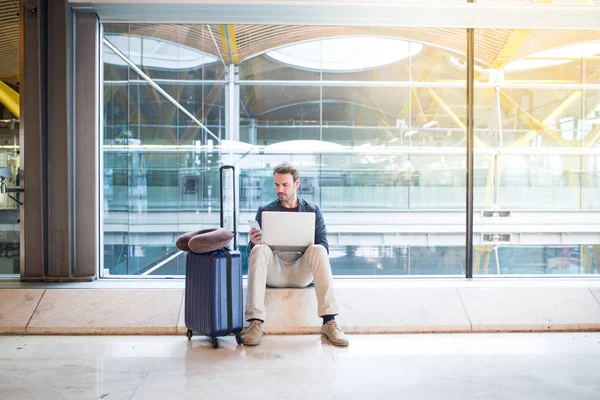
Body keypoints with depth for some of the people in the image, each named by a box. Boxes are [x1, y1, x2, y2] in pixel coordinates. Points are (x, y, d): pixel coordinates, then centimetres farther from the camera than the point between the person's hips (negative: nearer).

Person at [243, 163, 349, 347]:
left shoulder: (313, 211, 10)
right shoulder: (264, 211, 10)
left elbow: (324, 246, 3)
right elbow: (251, 249, 5)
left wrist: (311, 249, -21)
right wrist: (253, 243, -20)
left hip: (301, 272, 0)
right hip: (273, 271, 0)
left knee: (317, 250, -30)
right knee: (259, 249, -30)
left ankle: (329, 322, -32)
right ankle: (255, 323, -34)